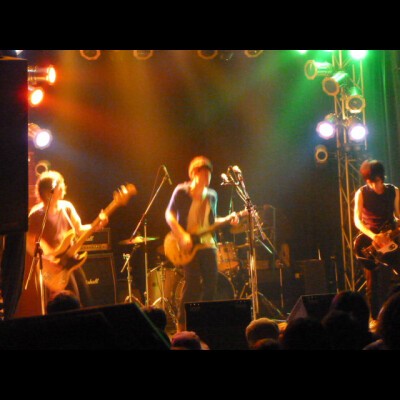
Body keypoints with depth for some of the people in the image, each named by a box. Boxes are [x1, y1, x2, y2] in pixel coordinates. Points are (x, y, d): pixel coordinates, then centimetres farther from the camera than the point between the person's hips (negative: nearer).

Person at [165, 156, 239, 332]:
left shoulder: (212, 195, 13)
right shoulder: (182, 191, -4)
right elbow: (169, 215, -7)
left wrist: (228, 220, 2)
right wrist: (182, 235, -19)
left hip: (207, 243, 6)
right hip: (188, 246, -6)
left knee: (211, 283, 3)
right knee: (193, 284, -13)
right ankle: (183, 324, -1)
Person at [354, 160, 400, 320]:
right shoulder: (361, 193, -4)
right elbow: (357, 220, -9)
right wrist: (373, 236, -24)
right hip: (369, 241, -1)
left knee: (386, 282, -3)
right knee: (373, 283, -2)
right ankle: (375, 318, 5)